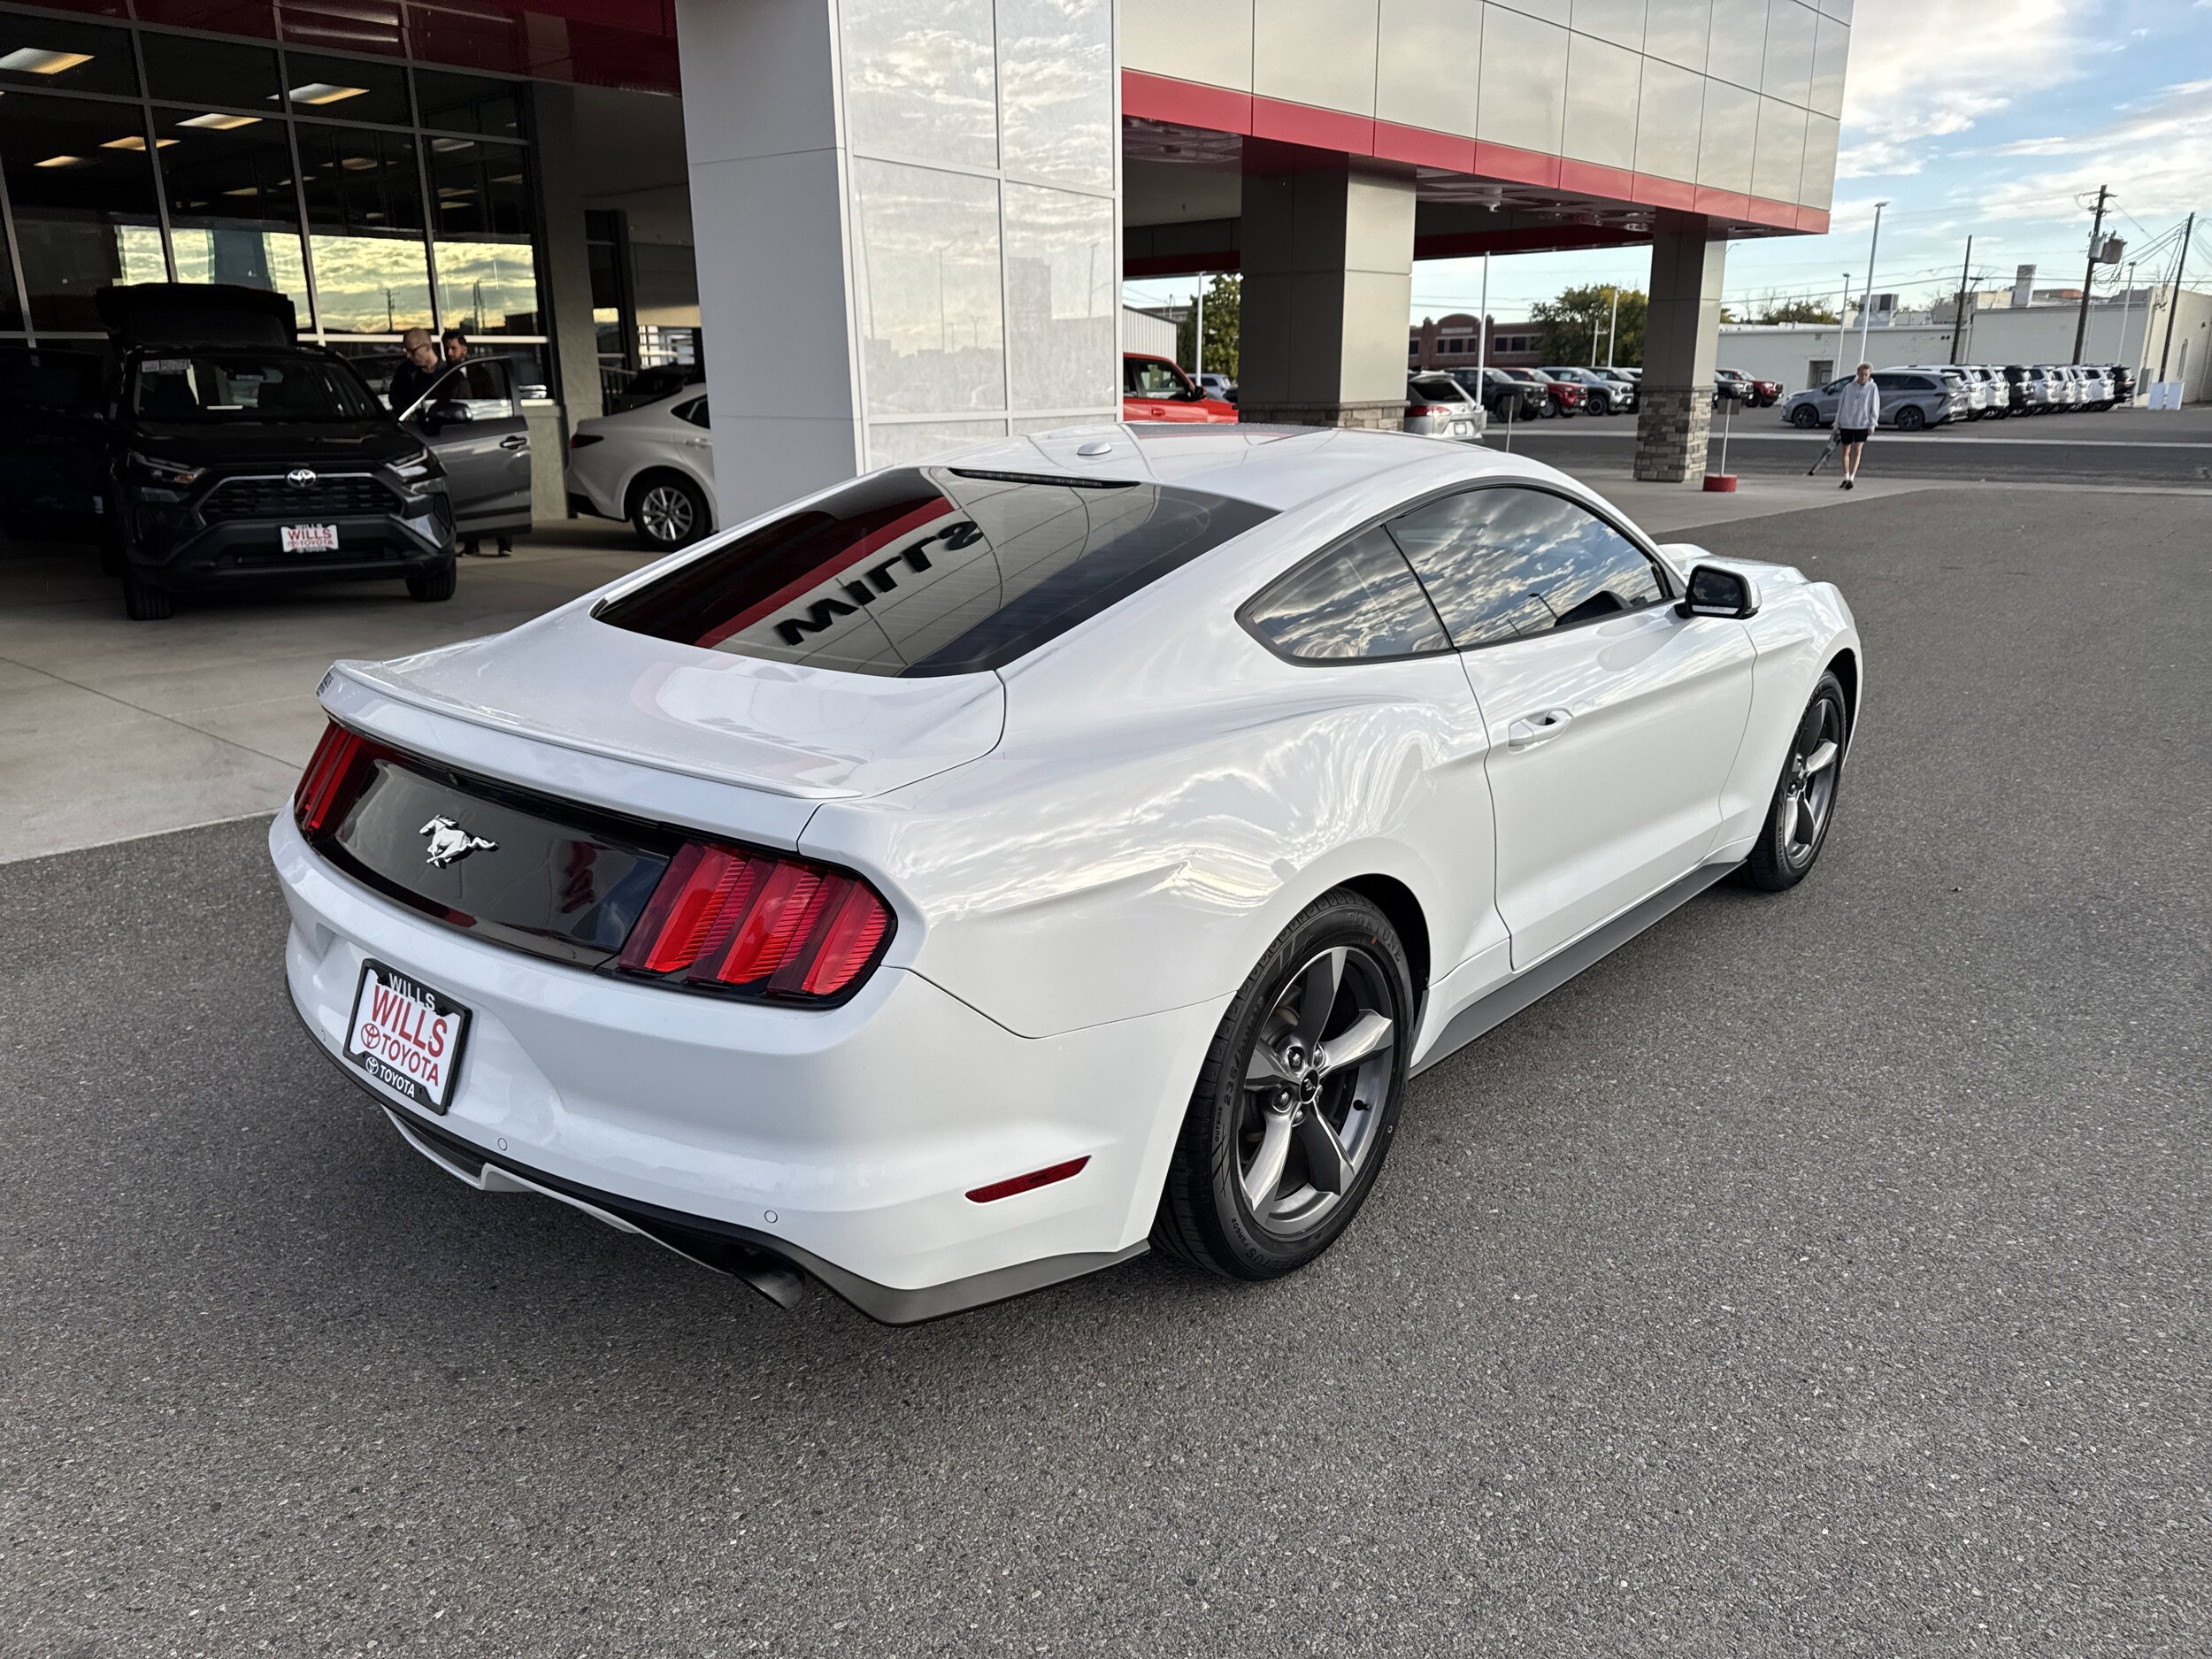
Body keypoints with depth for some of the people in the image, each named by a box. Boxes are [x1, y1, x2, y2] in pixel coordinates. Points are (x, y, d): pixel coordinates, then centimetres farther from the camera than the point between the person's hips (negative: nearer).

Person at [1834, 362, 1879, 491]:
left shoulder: (1872, 388, 2)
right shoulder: (1848, 388, 6)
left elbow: (1875, 407, 2)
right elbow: (1841, 405, 11)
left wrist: (1872, 425, -6)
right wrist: (1837, 424, 9)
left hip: (1862, 425, -2)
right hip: (1846, 424, 2)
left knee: (1857, 451, -12)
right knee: (1846, 451, 8)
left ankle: (1852, 478, -13)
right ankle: (1846, 478, 19)